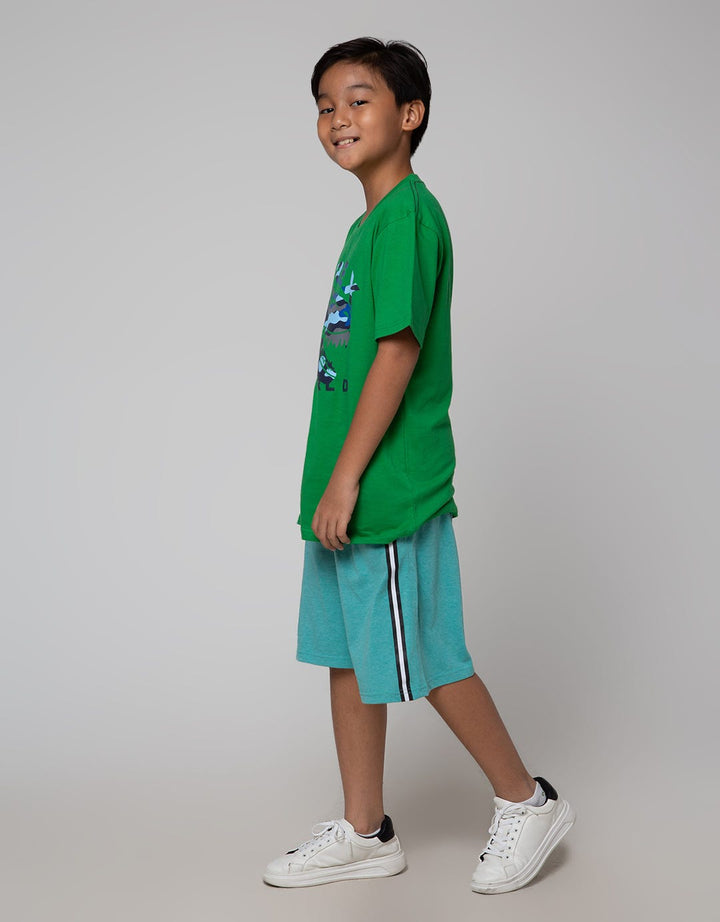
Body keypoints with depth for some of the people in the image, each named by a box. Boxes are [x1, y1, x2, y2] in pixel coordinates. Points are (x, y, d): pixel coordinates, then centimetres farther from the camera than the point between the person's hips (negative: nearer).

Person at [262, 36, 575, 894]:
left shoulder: (409, 213, -14)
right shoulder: (368, 222, 15)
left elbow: (398, 350, -20)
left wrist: (345, 479, -19)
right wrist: (331, 484, 17)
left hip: (390, 492, -10)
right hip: (348, 492, 10)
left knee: (425, 661, 2)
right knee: (347, 654, 14)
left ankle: (526, 801, 22)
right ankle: (363, 832, 26)